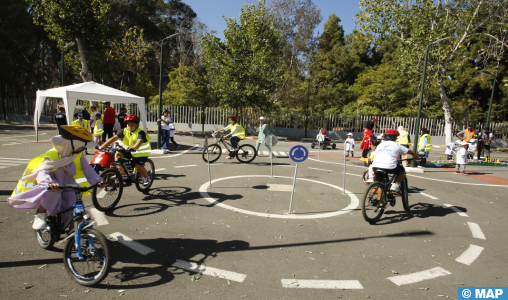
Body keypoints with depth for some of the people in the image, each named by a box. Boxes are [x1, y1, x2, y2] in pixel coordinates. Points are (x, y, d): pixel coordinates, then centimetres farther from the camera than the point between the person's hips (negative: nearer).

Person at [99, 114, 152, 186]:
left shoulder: (140, 132, -22)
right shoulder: (124, 131, -8)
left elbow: (139, 141, -42)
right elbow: (114, 138, -19)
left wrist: (133, 147, -64)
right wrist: (103, 146, -32)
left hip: (141, 152, -5)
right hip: (129, 151, 5)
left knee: (138, 166, -25)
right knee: (118, 153, -20)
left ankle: (146, 177, 7)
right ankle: (120, 174, -5)